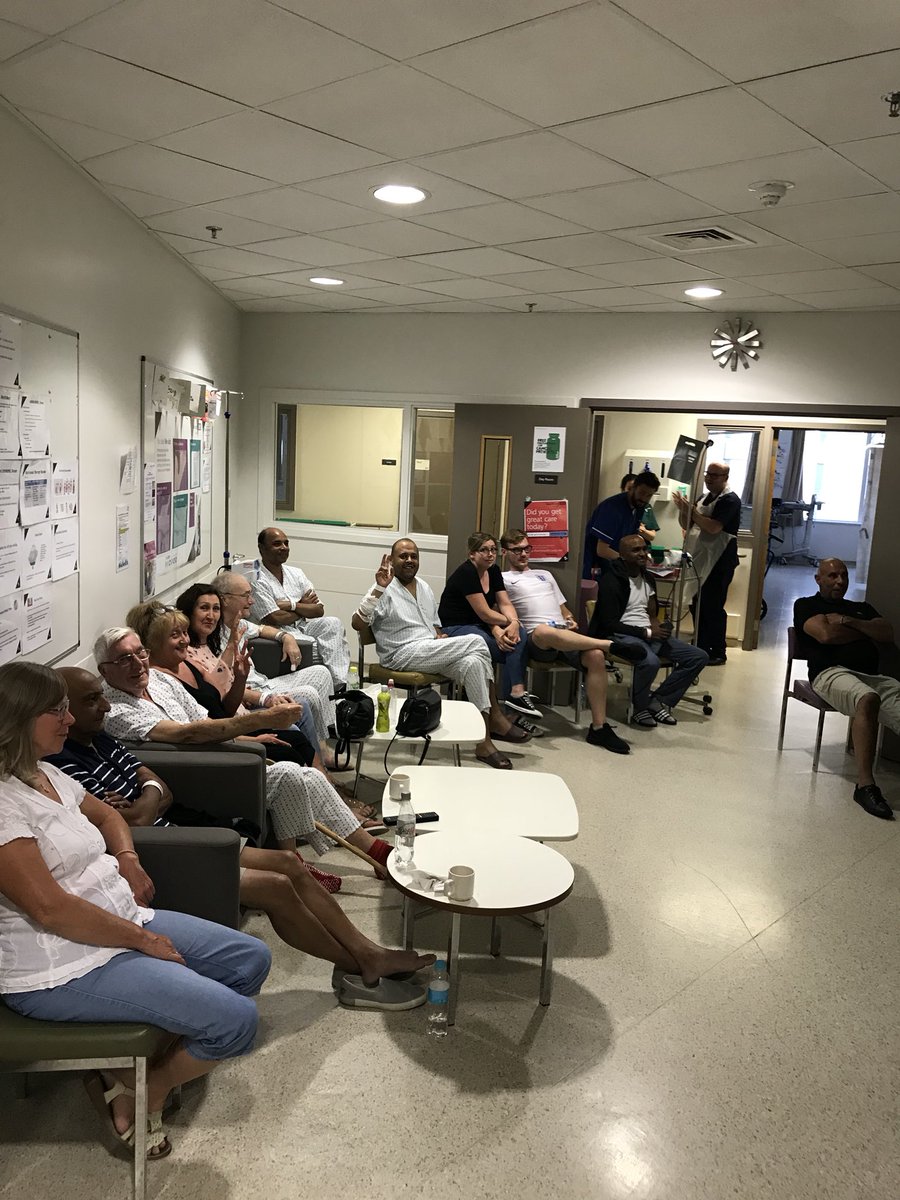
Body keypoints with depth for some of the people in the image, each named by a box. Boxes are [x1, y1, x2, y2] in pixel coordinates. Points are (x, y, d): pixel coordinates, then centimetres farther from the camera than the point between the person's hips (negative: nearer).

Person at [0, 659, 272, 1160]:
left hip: (121, 919, 10)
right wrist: (143, 939, -17)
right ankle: (147, 1093, 13)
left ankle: (133, 1070, 12)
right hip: (61, 969, -10)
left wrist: (127, 857, 4)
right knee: (236, 1021, -17)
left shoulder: (46, 774, 8)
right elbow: (49, 907, -26)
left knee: (252, 960, 7)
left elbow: (106, 814, 26)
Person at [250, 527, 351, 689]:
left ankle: (339, 685, -27)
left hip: (303, 628, 6)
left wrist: (292, 605, -10)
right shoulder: (257, 581, -7)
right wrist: (304, 607, 0)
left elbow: (319, 610, 6)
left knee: (333, 623, -23)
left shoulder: (296, 573, 15)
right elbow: (276, 619, -15)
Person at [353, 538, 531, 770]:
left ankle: (484, 740, -21)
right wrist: (379, 588, -23)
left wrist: (439, 637, 4)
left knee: (472, 662, -24)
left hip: (431, 652, 7)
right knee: (476, 643, -22)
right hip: (403, 655, -7)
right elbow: (357, 623, -16)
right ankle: (495, 717, -12)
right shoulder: (385, 590, -4)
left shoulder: (424, 588, 19)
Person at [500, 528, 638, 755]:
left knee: (596, 656, -26)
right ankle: (609, 644, -33)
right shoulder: (503, 579, 16)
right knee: (544, 630, -43)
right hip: (536, 638, -5)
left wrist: (571, 621, 10)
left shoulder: (545, 575, 33)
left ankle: (599, 727, -23)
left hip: (565, 634, 5)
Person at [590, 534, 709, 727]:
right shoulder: (611, 581, -11)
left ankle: (659, 701, -1)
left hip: (649, 634, 8)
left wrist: (657, 625, -2)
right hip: (622, 636, -8)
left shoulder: (647, 579, 15)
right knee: (650, 661, -39)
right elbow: (610, 624, -15)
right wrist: (647, 632, -17)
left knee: (699, 656, -3)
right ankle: (640, 708, -11)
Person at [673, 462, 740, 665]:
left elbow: (714, 527, -24)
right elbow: (687, 525, 15)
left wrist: (691, 510, -19)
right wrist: (683, 509, -4)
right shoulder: (706, 498, 15)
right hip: (702, 560, 8)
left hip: (719, 562, -8)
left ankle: (718, 653, 5)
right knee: (698, 606, 12)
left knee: (713, 608, -5)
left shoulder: (730, 500, -11)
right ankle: (701, 648, 23)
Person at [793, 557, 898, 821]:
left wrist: (847, 621, 3)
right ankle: (865, 785, -38)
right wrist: (867, 632, 13)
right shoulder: (806, 605, 18)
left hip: (874, 676, 5)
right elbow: (825, 634, -2)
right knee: (868, 699, -38)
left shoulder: (862, 608, 33)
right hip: (831, 672, -5)